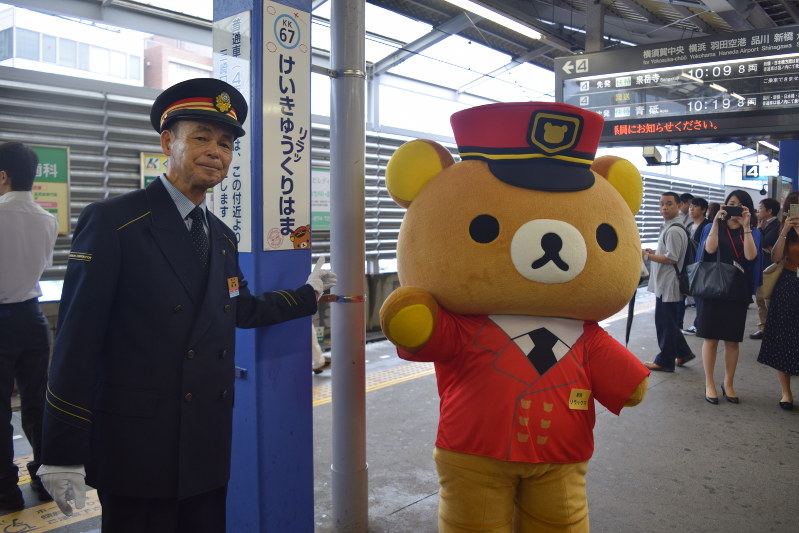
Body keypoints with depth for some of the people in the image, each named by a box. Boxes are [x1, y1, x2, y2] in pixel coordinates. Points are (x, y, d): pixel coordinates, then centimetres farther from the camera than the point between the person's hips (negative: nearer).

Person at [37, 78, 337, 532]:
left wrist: (308, 293, 26)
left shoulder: (223, 237, 9)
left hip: (210, 448, 7)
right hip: (136, 451, -6)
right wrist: (63, 456, -15)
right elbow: (77, 338, -15)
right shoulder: (113, 222, -12)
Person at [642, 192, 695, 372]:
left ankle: (664, 361, 11)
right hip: (664, 284, 11)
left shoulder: (673, 230, -18)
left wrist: (646, 255, -17)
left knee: (665, 323, 0)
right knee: (669, 322, 19)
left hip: (668, 285, -11)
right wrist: (655, 253, 11)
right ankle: (682, 353, 29)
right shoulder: (669, 228, 15)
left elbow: (672, 258, -22)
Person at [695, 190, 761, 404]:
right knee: (711, 337, -1)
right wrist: (717, 220, -17)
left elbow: (751, 256, -13)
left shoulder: (752, 233, 8)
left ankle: (728, 384, 18)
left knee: (733, 340, 5)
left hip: (739, 291, 1)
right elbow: (710, 249, -16)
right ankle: (709, 384, 9)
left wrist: (745, 226, -15)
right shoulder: (713, 228, 6)